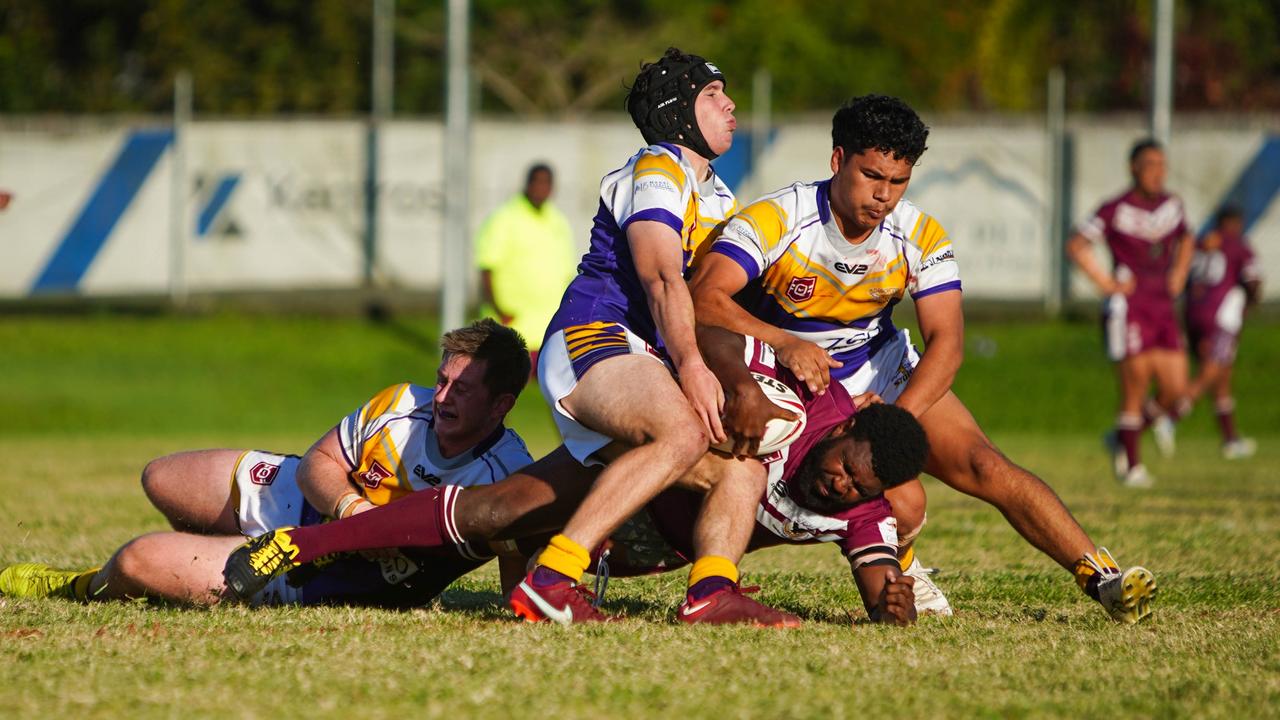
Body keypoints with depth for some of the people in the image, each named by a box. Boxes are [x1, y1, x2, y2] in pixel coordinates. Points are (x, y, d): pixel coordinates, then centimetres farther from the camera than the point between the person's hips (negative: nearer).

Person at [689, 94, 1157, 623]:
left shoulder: (921, 238, -11)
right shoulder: (773, 221, -23)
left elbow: (946, 341, -18)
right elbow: (704, 298, -33)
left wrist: (899, 416, -35)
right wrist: (784, 343, -47)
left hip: (886, 372, 4)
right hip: (803, 387, -4)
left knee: (983, 465, -13)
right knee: (901, 504, -23)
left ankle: (1100, 576, -10)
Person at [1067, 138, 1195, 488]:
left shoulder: (1172, 205, 10)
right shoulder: (1116, 210, -7)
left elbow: (1185, 241, 30)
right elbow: (1077, 245, -3)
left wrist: (1178, 275, 14)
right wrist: (1106, 282, -8)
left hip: (1163, 309, 6)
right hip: (1128, 309, -6)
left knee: (1176, 394, -2)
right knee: (1136, 389, -7)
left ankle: (1122, 439, 22)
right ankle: (1131, 466, 8)